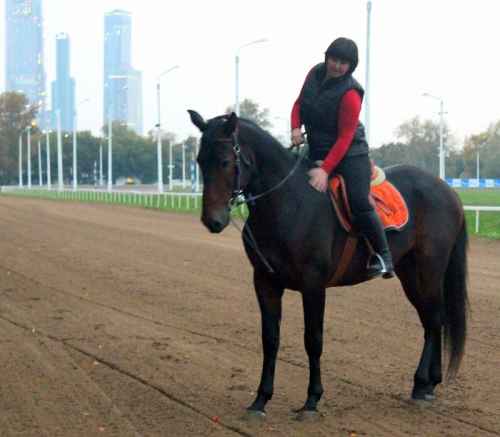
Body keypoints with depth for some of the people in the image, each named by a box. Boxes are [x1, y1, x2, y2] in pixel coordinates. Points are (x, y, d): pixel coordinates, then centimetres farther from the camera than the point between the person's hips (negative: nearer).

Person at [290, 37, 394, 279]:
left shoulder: (350, 93, -20)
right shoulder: (316, 73, -1)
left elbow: (345, 138, -22)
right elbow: (299, 104, 12)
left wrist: (325, 170, -29)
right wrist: (296, 128, -8)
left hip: (350, 153, -7)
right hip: (316, 151, 7)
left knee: (359, 203, -21)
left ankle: (382, 256, -6)